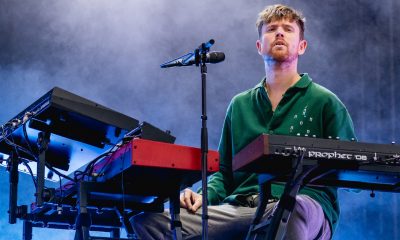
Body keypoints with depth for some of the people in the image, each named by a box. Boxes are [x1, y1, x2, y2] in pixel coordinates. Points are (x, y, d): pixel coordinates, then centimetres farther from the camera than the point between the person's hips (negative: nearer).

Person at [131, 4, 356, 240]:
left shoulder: (325, 102, 12)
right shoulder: (240, 105, 25)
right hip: (239, 208, 4)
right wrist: (204, 196, 3)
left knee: (294, 209, -45)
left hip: (303, 205, -4)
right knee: (149, 219, -18)